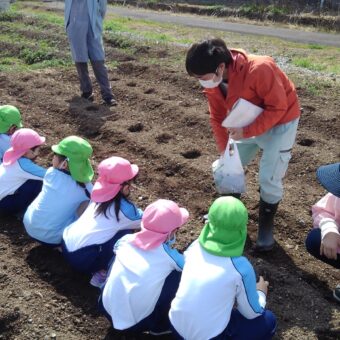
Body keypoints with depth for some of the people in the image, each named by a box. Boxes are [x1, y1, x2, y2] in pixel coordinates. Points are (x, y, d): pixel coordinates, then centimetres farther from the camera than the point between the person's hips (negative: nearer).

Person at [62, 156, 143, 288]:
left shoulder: (100, 196, 7)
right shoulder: (122, 207, -10)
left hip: (66, 248, 8)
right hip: (82, 258, -7)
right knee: (126, 232, 1)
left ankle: (100, 268, 15)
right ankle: (102, 274, 3)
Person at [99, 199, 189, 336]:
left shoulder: (126, 240, -5)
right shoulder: (167, 254, -16)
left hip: (108, 310, 5)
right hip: (135, 323, -5)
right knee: (176, 274, -1)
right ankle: (159, 325, 12)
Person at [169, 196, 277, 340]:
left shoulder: (195, 246, -6)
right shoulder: (241, 267, -19)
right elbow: (252, 313, -3)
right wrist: (261, 292, 18)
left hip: (176, 327, 5)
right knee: (268, 321, 14)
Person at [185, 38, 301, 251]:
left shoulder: (259, 70, -37)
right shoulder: (212, 81, -15)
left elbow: (278, 108, -28)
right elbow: (218, 118, -4)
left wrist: (247, 132, -31)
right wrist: (225, 152, -8)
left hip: (280, 122, -6)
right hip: (248, 123, 6)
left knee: (269, 178, -9)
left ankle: (266, 227, 14)